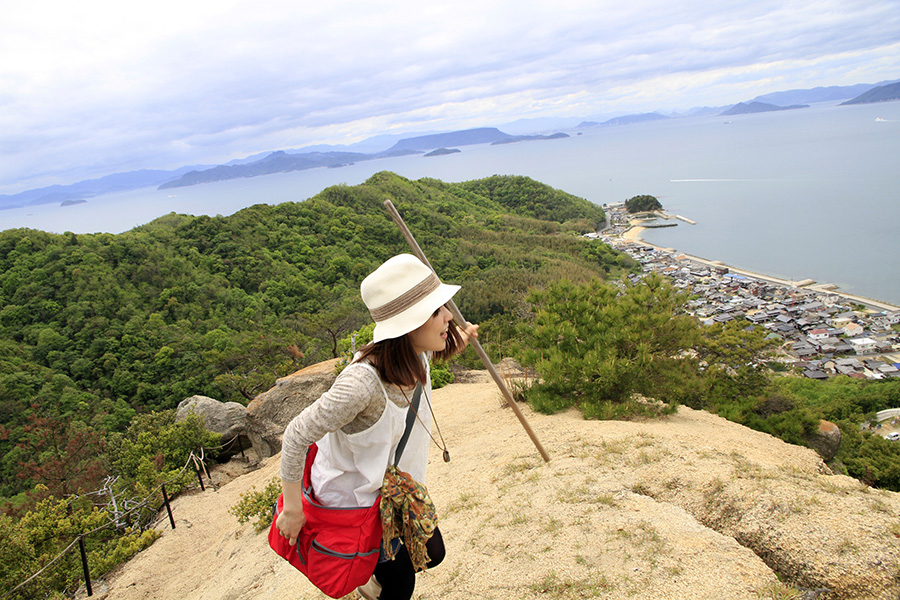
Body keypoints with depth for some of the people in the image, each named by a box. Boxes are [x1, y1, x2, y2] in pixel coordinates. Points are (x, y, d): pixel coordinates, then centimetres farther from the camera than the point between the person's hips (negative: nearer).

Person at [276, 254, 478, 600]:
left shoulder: (416, 356, -17)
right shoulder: (363, 383, -41)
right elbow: (296, 437, -29)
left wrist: (456, 343, -3)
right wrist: (292, 511, -18)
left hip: (395, 482, 7)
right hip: (353, 497, -7)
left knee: (432, 553, 23)